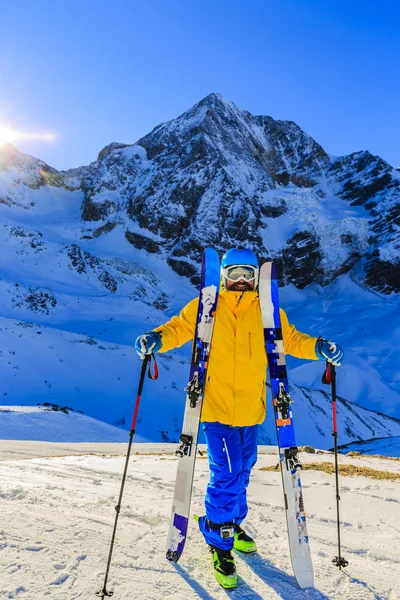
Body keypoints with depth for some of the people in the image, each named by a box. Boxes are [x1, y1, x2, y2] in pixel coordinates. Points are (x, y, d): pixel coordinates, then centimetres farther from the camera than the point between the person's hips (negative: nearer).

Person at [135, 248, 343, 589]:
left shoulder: (266, 312, 4)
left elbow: (290, 340, 9)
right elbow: (179, 328, -1)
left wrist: (318, 347, -7)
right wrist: (156, 339, -20)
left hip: (251, 408, 4)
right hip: (216, 406, -4)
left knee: (242, 471, 20)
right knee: (227, 474, -5)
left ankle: (232, 524, 46)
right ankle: (219, 541, 20)